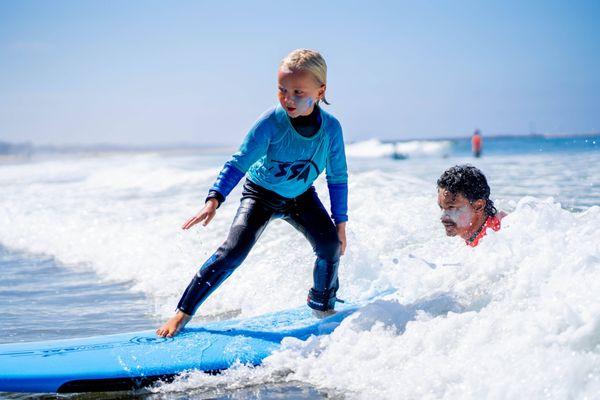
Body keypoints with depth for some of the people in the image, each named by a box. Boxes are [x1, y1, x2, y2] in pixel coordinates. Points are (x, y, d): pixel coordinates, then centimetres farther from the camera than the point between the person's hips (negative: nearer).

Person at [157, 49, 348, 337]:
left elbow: (338, 177, -7)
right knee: (234, 251, -18)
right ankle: (183, 312, -11)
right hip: (261, 193, -3)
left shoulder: (331, 128, -20)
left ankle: (322, 304, 12)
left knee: (330, 244, -17)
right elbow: (240, 162, -27)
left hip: (301, 196, 3)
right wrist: (214, 199, -39)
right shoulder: (272, 122, -29)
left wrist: (340, 221, -6)